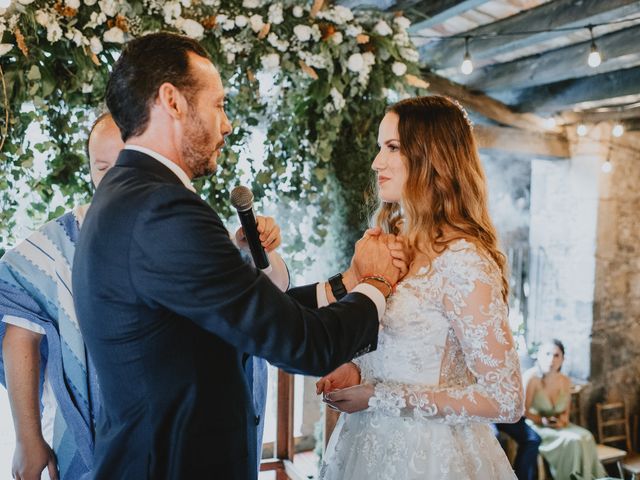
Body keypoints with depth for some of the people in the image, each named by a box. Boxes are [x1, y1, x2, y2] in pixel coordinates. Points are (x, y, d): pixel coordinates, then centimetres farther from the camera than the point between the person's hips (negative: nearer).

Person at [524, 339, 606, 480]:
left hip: (558, 426, 7)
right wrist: (543, 421, -21)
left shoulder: (565, 381, 4)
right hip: (535, 427, -7)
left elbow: (566, 410, 17)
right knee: (573, 440, -26)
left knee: (585, 436, -19)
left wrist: (563, 419, -4)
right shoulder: (531, 377, -17)